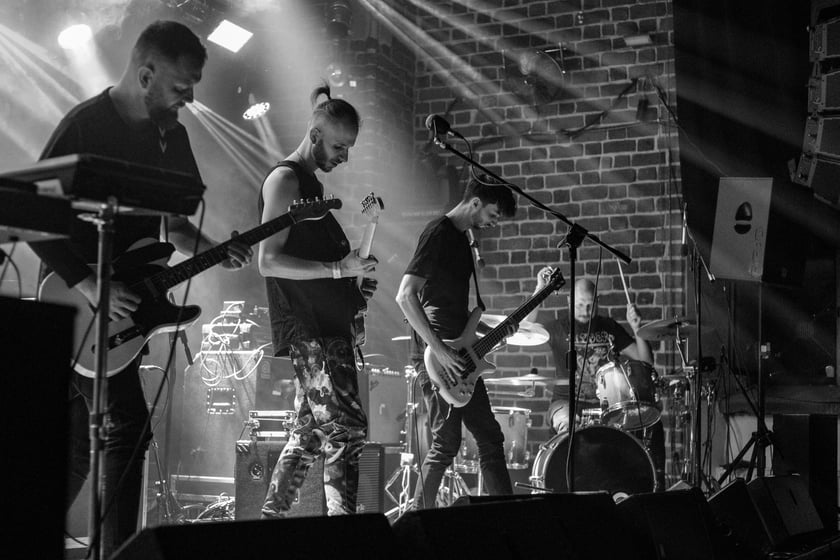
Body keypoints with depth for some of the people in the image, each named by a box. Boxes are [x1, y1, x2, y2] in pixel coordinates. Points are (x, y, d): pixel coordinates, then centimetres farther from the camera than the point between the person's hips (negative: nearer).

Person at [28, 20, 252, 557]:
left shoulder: (171, 134, 9)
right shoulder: (86, 125, -14)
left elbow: (172, 221, 19)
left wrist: (215, 250, 2)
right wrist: (90, 286, -23)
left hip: (122, 309, 8)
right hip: (80, 307, -8)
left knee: (78, 439, 12)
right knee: (128, 428, -11)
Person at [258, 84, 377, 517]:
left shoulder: (311, 184, 21)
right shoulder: (285, 179, -7)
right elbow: (269, 261, -15)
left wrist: (351, 282, 12)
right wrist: (337, 269, -21)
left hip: (327, 327, 10)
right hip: (307, 331, -10)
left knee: (309, 435, 12)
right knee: (346, 432, -15)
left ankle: (269, 518, 20)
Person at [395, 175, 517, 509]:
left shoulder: (462, 239, 17)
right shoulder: (438, 233, -12)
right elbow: (405, 296, -21)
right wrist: (439, 349, -24)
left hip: (459, 356, 10)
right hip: (435, 356, -10)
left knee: (490, 437, 11)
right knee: (446, 443, -8)